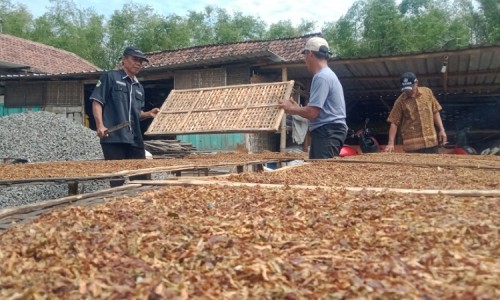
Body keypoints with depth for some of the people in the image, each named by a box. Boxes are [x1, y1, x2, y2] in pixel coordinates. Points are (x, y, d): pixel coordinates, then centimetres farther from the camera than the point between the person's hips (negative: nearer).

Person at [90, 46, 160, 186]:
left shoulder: (139, 87, 21)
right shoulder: (110, 77, 2)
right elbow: (97, 101, -4)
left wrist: (148, 114, 6)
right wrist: (100, 125, -16)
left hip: (135, 139, 6)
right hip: (113, 137, -6)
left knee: (141, 176, 6)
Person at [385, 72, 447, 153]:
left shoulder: (427, 92, 5)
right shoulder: (400, 101, -4)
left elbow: (435, 112, 13)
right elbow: (394, 123, -4)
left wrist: (441, 130, 6)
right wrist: (391, 143, -12)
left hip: (431, 141, 3)